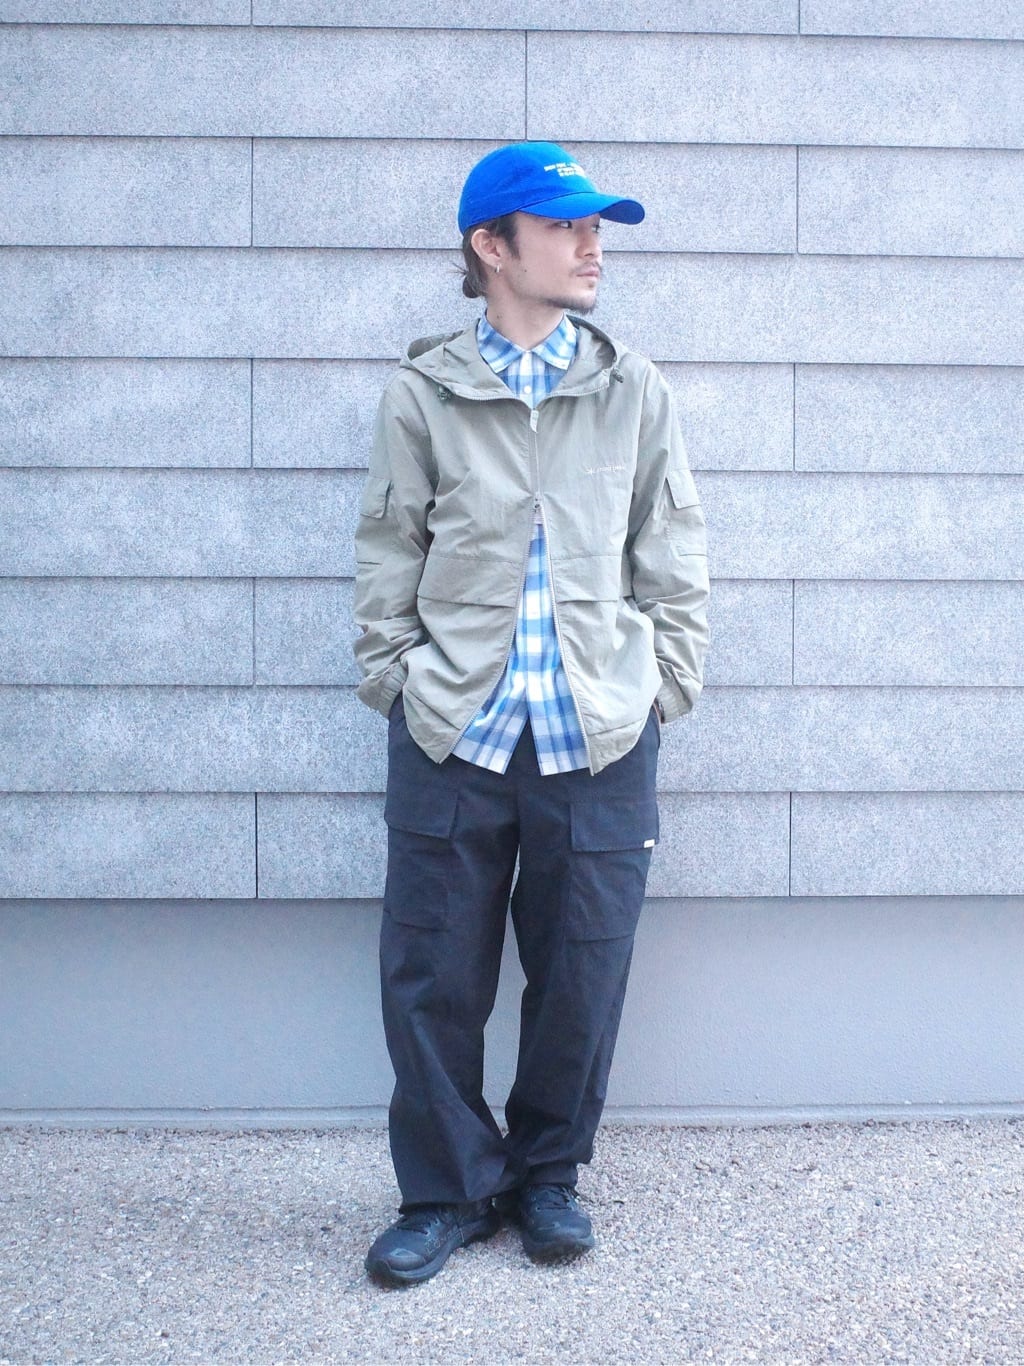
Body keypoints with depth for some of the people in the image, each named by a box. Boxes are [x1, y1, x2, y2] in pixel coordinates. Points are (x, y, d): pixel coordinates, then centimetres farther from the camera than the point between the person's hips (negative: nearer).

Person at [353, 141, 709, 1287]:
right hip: (451, 733, -1)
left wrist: (664, 685, 4)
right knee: (432, 979, 4)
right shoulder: (424, 395, 2)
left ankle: (547, 1175, 31)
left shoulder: (633, 392, 6)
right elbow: (387, 555, 7)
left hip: (601, 736, 1)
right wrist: (395, 680, 1)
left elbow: (674, 555, 9)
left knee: (581, 976, 9)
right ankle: (447, 1192, 23)